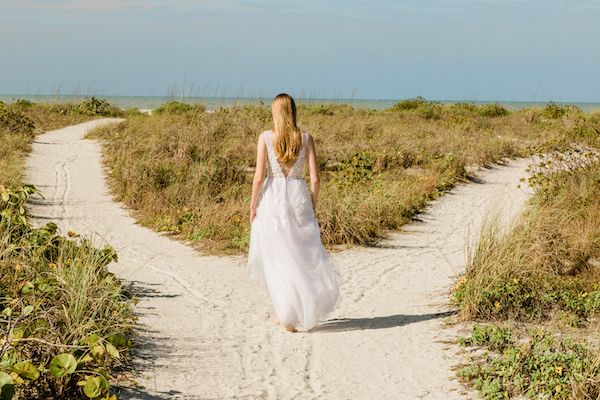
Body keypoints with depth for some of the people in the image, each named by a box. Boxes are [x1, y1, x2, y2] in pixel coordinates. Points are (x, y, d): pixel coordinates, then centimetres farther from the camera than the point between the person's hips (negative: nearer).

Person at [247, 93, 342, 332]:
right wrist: (313, 205, 11)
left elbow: (259, 176, -9)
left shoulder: (266, 137, -6)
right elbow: (315, 178, -2)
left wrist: (253, 206, 1)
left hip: (272, 198, -2)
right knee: (302, 254, 13)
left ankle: (286, 314, 10)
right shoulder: (306, 138, 0)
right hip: (299, 197, 2)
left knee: (277, 258, 8)